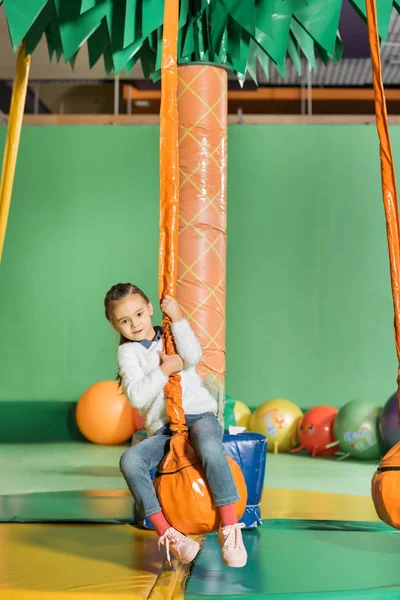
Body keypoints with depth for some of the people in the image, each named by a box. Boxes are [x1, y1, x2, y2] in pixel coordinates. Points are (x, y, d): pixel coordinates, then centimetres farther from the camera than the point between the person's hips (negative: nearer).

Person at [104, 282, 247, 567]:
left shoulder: (170, 335, 13)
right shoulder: (128, 352, 9)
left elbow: (192, 356, -11)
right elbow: (137, 396, -8)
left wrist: (178, 317, -8)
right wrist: (164, 370, -10)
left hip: (199, 413, -1)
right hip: (162, 428, 1)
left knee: (210, 448, -36)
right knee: (130, 460, -28)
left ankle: (229, 528, -29)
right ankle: (166, 533, -22)